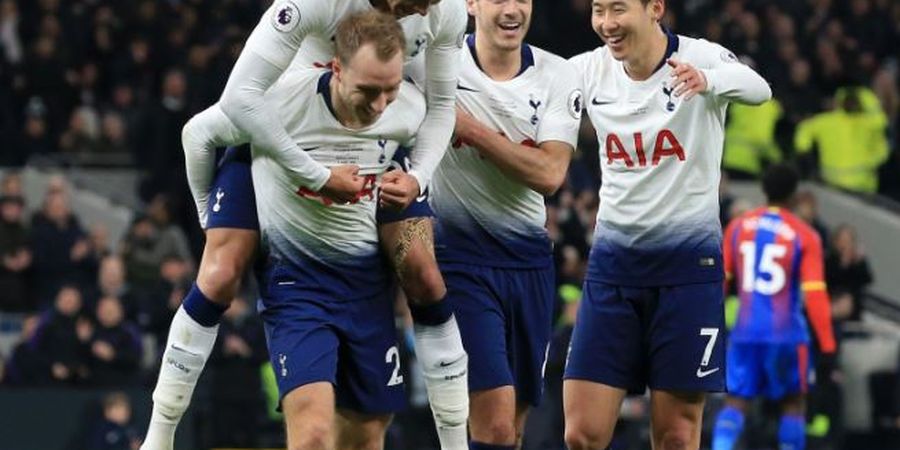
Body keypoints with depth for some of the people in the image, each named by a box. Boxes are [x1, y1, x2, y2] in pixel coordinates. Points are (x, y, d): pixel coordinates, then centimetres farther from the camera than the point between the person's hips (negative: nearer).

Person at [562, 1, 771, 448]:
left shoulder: (699, 57, -13)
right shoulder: (589, 71, 0)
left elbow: (757, 89, -32)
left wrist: (708, 80, -54)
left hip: (688, 260, -4)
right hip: (612, 260, 4)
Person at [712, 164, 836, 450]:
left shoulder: (738, 227, 5)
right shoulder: (805, 236, -5)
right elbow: (815, 294, -10)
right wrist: (827, 345, -7)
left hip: (745, 332, 2)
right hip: (786, 334, -2)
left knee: (735, 402, 4)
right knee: (793, 402, 13)